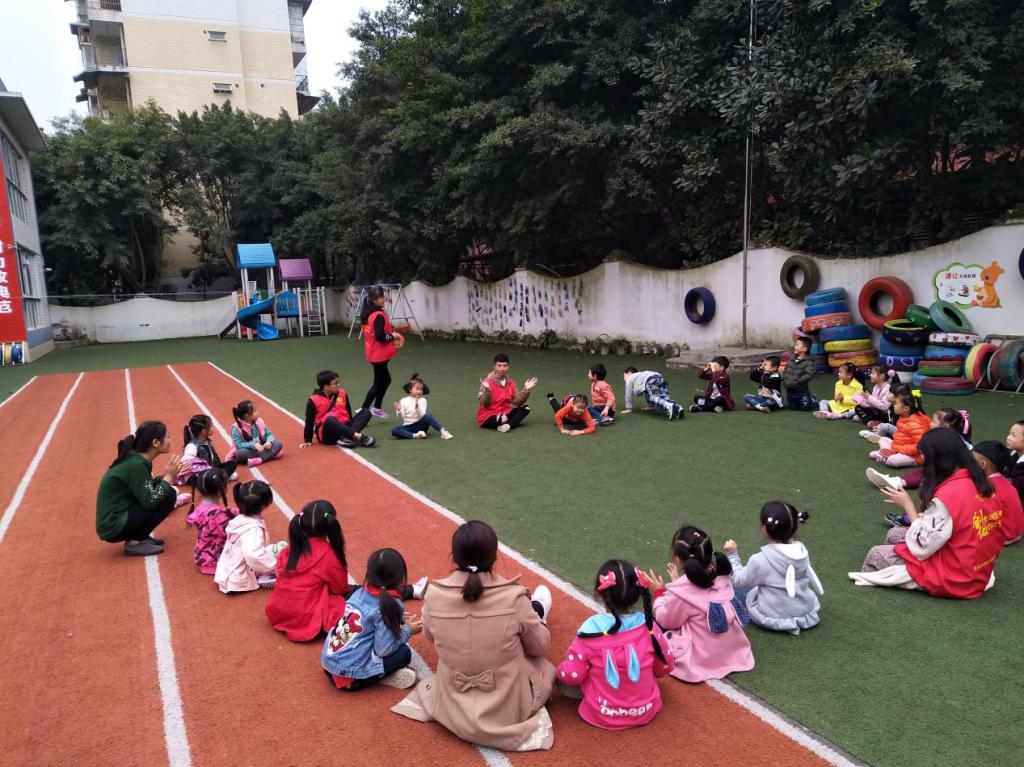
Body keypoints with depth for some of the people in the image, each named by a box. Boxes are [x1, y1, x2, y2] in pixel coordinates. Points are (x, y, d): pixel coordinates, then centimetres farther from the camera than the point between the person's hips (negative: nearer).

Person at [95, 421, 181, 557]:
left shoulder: (135, 459, 5)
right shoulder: (136, 465, -21)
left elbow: (148, 489, 15)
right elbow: (150, 501, -24)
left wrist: (166, 476, 0)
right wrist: (169, 477, -14)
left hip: (116, 521, 9)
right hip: (113, 527, -9)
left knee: (163, 492, 11)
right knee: (168, 495, -13)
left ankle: (137, 537, 11)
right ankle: (135, 542, -6)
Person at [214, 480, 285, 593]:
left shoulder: (241, 519, -2)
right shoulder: (254, 528, -29)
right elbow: (253, 555, -43)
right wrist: (276, 566, -29)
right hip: (238, 581, -8)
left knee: (282, 546, 9)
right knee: (283, 547, -10)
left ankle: (261, 578, 4)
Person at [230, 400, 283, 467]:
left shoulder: (259, 421, -3)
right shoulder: (236, 428, -16)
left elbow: (269, 434, 3)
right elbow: (239, 445, -21)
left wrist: (269, 441, -20)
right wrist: (253, 445, -33)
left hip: (261, 449, 4)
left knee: (278, 444, -17)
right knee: (240, 453, -38)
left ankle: (257, 460, -35)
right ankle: (270, 454, -32)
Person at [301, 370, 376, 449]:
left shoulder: (342, 393, 9)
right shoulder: (314, 400, -6)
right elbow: (309, 421, -2)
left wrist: (351, 429, 21)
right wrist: (308, 440, -1)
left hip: (344, 427, 6)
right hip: (328, 435, -6)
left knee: (366, 412, -11)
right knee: (329, 420, -39)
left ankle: (347, 438, -32)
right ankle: (358, 436, -43)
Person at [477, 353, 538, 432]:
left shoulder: (511, 383, 5)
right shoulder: (488, 382, -12)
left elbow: (517, 402, 7)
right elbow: (483, 403, -20)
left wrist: (526, 390, -5)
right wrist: (487, 391, -36)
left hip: (505, 414, 6)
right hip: (487, 417, -6)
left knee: (526, 408, -12)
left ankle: (508, 425, -30)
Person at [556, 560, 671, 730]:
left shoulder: (591, 631, -22)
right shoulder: (648, 626, -14)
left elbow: (572, 676, -15)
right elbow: (664, 668, 0)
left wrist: (560, 671, 8)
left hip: (603, 715, -3)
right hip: (645, 711, 4)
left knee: (562, 678, 15)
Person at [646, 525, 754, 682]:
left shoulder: (680, 592, -25)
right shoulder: (722, 576, -7)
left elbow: (665, 621, -7)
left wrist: (659, 592, 5)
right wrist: (678, 582, 14)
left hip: (703, 659, -6)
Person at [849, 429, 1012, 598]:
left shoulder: (948, 494, -26)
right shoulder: (982, 484, -1)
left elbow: (922, 548, -20)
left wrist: (908, 505, -10)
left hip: (951, 578, -8)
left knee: (876, 554, 5)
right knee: (894, 534, 17)